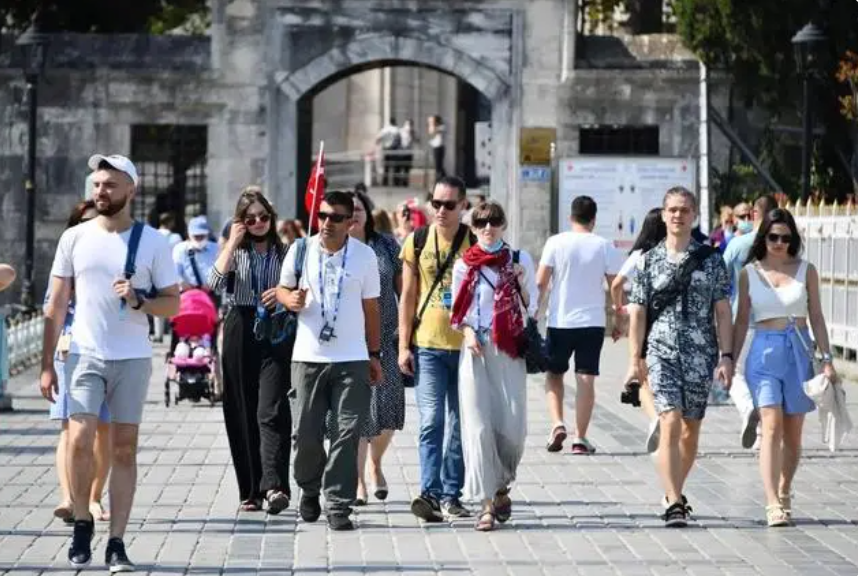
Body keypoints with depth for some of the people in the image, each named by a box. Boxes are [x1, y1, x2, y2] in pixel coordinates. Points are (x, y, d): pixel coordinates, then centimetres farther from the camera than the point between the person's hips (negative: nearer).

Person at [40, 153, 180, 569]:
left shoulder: (152, 242, 2)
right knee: (79, 440, -13)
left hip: (133, 359, 0)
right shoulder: (74, 238, 5)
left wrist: (138, 301, -16)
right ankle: (82, 523, 8)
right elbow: (56, 305, 6)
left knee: (124, 448, 2)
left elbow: (172, 304, 4)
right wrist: (47, 364, 1)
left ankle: (116, 543, 5)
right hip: (84, 355, 0)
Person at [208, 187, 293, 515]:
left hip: (275, 334, -2)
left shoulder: (285, 252, 11)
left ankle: (274, 485, -25)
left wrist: (284, 292, -8)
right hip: (240, 332, 2)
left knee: (271, 411, -15)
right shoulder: (236, 251, 10)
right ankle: (250, 491, 9)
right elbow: (215, 284, -8)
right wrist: (232, 243, -6)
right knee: (241, 413, 2)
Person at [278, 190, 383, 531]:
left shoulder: (365, 255, 3)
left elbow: (371, 307, 10)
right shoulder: (301, 251, 3)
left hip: (352, 359, -1)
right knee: (306, 432, 4)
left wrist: (375, 354, 10)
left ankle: (338, 505, -5)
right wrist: (291, 299, -10)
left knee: (347, 433, -7)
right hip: (308, 357, 1)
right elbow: (283, 289, 14)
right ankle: (310, 490, 28)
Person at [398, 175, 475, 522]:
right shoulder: (417, 242, 4)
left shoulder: (475, 243, 2)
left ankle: (451, 496, 13)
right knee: (431, 421, -10)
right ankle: (430, 493, -17)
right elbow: (408, 297, 7)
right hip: (427, 345, -1)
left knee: (459, 426, 6)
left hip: (465, 346, 1)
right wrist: (403, 346, 2)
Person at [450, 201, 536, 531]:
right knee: (478, 426, -8)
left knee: (512, 426, -5)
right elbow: (457, 311, 12)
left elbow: (532, 307, 11)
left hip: (509, 350, 0)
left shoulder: (520, 260, 7)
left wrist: (521, 284, -7)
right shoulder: (464, 265, 7)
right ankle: (486, 503, -6)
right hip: (476, 351, 0)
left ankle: (501, 488, 22)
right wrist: (468, 333, -7)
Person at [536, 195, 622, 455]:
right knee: (586, 379, 3)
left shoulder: (556, 243, -3)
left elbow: (541, 282, -5)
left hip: (560, 321, 0)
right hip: (593, 322, 0)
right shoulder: (604, 246, 0)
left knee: (554, 374, 15)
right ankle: (580, 438, 0)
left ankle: (557, 424, -3)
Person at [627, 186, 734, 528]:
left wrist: (726, 356, -3)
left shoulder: (711, 260, 5)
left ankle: (674, 493, 28)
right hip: (661, 352, -1)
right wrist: (635, 358, -1)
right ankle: (674, 503, -18)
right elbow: (637, 312, 6)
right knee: (670, 423, -15)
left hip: (701, 353, 2)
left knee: (691, 429, 10)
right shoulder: (648, 262, 5)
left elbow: (722, 311, 5)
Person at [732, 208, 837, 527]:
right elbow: (742, 321, 10)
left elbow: (816, 317, 8)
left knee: (793, 432, 7)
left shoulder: (806, 271, 6)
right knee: (772, 426, -14)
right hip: (764, 352, -1)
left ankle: (784, 493, 27)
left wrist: (827, 359, 2)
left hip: (798, 351, 1)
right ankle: (773, 505, -21)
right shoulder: (749, 273, 6)